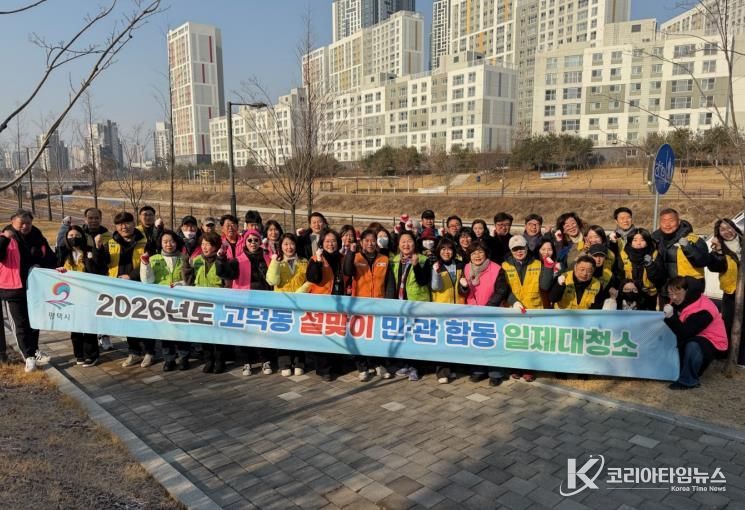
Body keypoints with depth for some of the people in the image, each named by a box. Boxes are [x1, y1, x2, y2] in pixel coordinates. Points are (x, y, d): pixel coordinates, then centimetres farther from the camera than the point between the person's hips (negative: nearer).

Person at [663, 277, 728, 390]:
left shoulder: (702, 309, -27)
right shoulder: (678, 302, -3)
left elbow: (685, 334, -35)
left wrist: (671, 317, -45)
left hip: (712, 342, -8)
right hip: (694, 338, 8)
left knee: (692, 346, -38)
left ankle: (688, 381, -21)